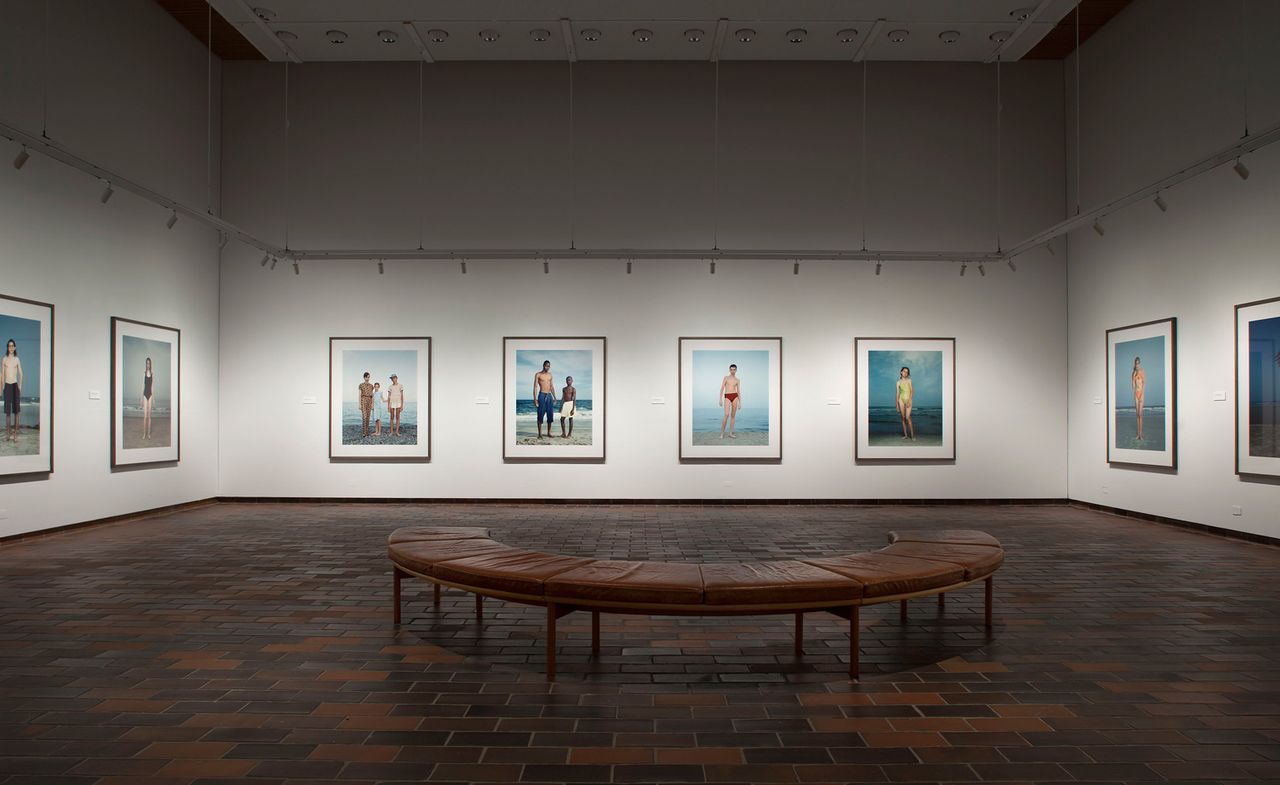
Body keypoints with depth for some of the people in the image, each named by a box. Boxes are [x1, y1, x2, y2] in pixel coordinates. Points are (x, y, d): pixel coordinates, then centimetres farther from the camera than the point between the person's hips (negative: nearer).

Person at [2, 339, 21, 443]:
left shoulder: (17, 359, 4)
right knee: (7, 410, 3)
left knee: (16, 410, -1)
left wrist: (20, 386, -3)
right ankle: (7, 433, 8)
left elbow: (20, 374, 5)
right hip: (7, 385, 1)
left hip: (15, 385, 0)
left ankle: (15, 433, 4)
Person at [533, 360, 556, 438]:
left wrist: (554, 397, 13)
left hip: (549, 395, 5)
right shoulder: (538, 374, -1)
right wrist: (535, 398, -13)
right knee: (540, 415, -5)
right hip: (542, 395, -5)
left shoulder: (550, 375, 14)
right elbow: (535, 387, -5)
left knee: (550, 415, 3)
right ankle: (540, 434, -3)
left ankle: (549, 433, 11)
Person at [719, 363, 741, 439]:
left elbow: (739, 392, 13)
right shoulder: (726, 378, 7)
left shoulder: (738, 380, 14)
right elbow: (722, 389, 2)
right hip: (727, 397, -3)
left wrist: (740, 403, 8)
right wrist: (720, 399, -8)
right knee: (727, 415, -17)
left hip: (735, 397, 3)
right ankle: (722, 433, -7)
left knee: (733, 415, 2)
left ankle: (730, 433, 7)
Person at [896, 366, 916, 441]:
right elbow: (898, 393, 10)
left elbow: (911, 391, -2)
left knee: (908, 417, -15)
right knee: (903, 418, 1)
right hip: (901, 399, 3)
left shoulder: (909, 380, 4)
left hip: (908, 400, -3)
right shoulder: (898, 382, 9)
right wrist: (897, 404, 6)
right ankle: (905, 435, 7)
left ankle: (912, 435, -11)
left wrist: (909, 401, -14)